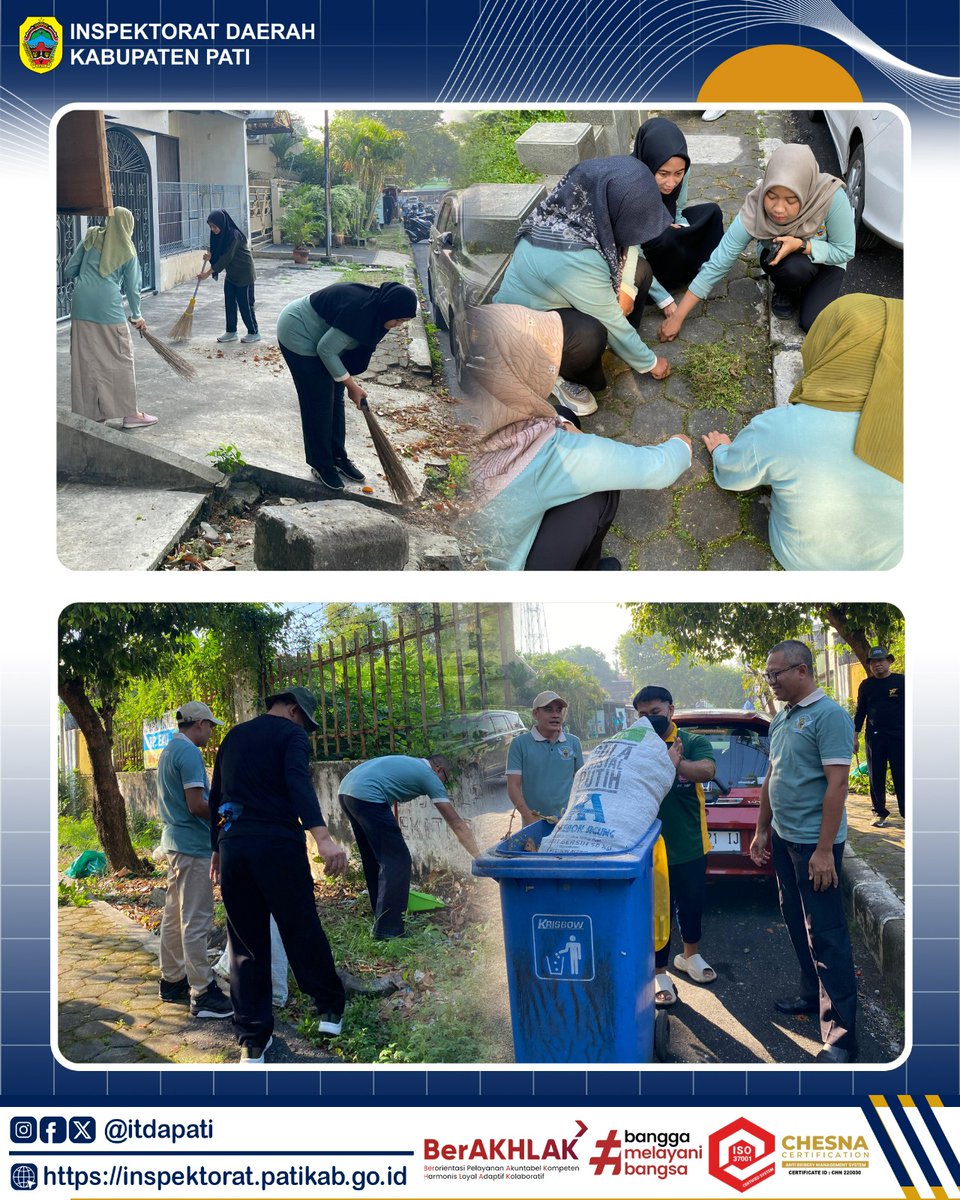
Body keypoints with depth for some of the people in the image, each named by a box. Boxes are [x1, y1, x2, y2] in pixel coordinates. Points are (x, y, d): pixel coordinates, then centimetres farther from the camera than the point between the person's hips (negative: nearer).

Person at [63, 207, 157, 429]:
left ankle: (88, 411, 14)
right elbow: (132, 287, 9)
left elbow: (68, 271, 11)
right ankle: (130, 413, 7)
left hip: (82, 305, 3)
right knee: (121, 359, 5)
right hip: (108, 307, -3)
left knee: (84, 359, 9)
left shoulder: (91, 239, 11)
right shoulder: (127, 250, 5)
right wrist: (137, 316, 22)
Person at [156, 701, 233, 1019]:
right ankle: (202, 994, -3)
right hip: (193, 843, -10)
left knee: (173, 916, 16)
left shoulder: (168, 751, 13)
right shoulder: (189, 753, -17)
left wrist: (216, 806, 18)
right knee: (196, 921, -7)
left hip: (174, 841, 10)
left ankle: (172, 981, 25)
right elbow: (197, 805, -22)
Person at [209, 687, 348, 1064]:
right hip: (277, 844, -5)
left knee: (246, 943, 9)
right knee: (302, 930, 9)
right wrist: (322, 838, -30)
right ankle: (330, 1008, 21)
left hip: (232, 845, 5)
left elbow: (215, 795, 22)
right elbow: (298, 783, -20)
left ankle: (252, 1040, 11)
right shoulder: (291, 734, -1)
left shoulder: (234, 736, 19)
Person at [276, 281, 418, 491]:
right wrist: (351, 385, -18)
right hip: (297, 335, -9)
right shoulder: (358, 312, -34)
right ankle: (321, 465, 8)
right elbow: (326, 350, -27)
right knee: (319, 403, -4)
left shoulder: (373, 306, -7)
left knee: (335, 398, 11)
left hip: (319, 336, 9)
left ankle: (338, 457, 23)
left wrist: (351, 381, 1)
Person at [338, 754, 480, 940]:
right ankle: (388, 931, -4)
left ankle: (381, 923, 27)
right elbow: (457, 823, 8)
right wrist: (479, 857, 12)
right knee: (398, 862, -3)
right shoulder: (430, 775, 7)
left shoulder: (407, 763, 29)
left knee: (374, 861, 20)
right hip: (367, 797, -9)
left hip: (346, 790, 9)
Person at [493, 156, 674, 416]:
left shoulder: (585, 209, -18)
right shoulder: (571, 257, -38)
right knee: (590, 334, -37)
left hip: (555, 299, 8)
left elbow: (626, 243, 3)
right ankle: (556, 374, -6)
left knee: (640, 270, -2)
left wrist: (627, 287, -13)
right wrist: (649, 363, -12)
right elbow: (610, 321, -26)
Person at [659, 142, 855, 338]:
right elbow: (717, 265, -28)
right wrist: (677, 317, -27)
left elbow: (845, 251, -21)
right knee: (794, 267, -34)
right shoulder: (753, 212, -33)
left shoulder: (831, 197, -36)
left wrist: (800, 245, -39)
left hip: (825, 261, -1)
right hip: (785, 259, 1)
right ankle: (786, 291, 2)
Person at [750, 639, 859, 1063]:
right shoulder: (781, 719, 11)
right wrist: (761, 830, 18)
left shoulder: (829, 715, -15)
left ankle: (840, 1035, -3)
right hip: (783, 837, 9)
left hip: (813, 842, -9)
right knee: (797, 922, 17)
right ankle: (811, 994, 32)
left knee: (825, 934, -7)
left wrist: (824, 850, -22)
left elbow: (837, 783, -20)